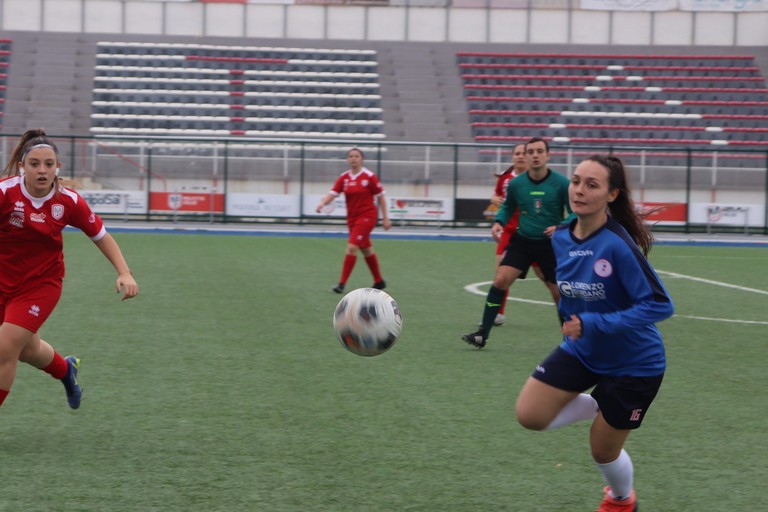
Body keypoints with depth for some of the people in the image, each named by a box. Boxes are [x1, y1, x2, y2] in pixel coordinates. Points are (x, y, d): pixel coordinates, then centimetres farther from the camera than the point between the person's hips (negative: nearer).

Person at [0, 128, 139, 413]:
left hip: (41, 284, -1)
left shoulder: (69, 201, -15)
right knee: (27, 349, 19)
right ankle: (66, 369, 53)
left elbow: (101, 235, -2)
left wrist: (124, 273, -12)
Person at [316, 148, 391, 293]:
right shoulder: (344, 177, 3)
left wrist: (386, 218, -4)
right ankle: (379, 281, 31)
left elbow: (381, 197, -3)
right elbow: (333, 193, -7)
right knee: (366, 250, 16)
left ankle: (342, 284, -14)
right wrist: (322, 203, -28)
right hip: (352, 218, 6)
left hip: (367, 216, -6)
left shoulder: (369, 176, -9)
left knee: (351, 247, -16)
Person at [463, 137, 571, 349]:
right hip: (522, 241, 2)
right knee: (500, 280, -13)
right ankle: (482, 334, -7)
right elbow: (507, 207, 16)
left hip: (550, 244, -2)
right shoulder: (516, 184, -2)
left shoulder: (561, 184, -10)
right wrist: (498, 222, -4)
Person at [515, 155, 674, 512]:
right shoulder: (561, 238, -8)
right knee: (529, 414, -8)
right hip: (581, 351, 6)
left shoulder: (617, 246, -30)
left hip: (633, 363, -6)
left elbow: (660, 305, -30)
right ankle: (601, 406, 18)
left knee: (603, 449, 9)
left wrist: (594, 323, -31)